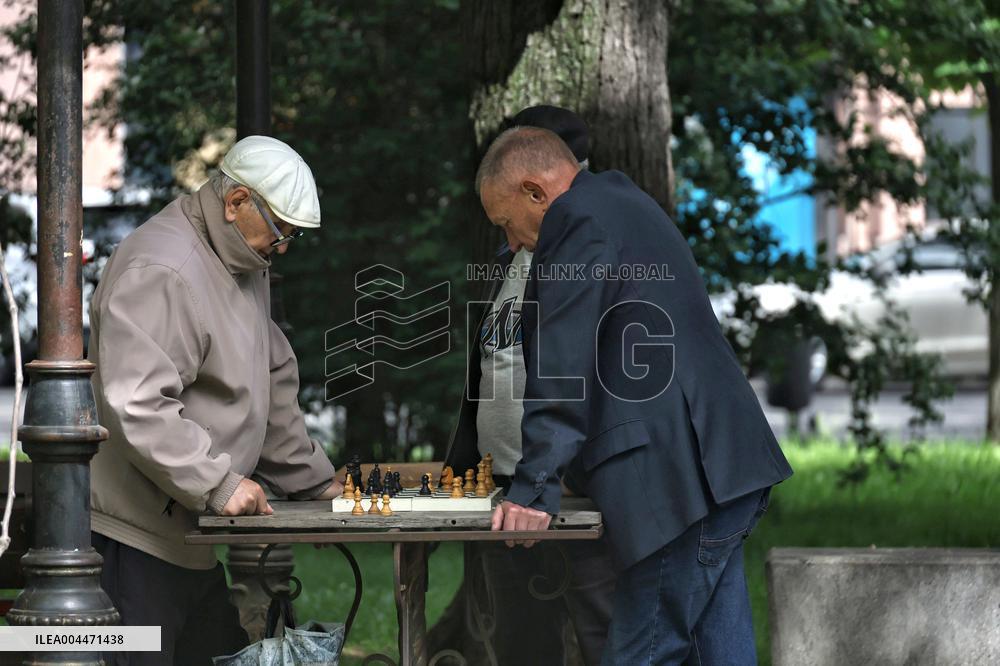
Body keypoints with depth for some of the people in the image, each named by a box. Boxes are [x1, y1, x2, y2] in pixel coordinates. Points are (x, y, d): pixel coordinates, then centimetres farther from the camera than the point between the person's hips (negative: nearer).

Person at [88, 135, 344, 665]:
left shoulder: (245, 266, 18)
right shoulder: (158, 271, -18)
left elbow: (273, 384, 29)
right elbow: (135, 404, -28)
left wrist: (314, 483, 25)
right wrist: (218, 483, -26)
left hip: (190, 533, 10)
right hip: (136, 537, -10)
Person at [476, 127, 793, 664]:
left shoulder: (578, 221, -9)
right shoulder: (625, 205, 23)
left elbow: (563, 372, -16)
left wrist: (533, 491, -17)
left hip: (686, 483, -10)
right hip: (719, 473, 10)